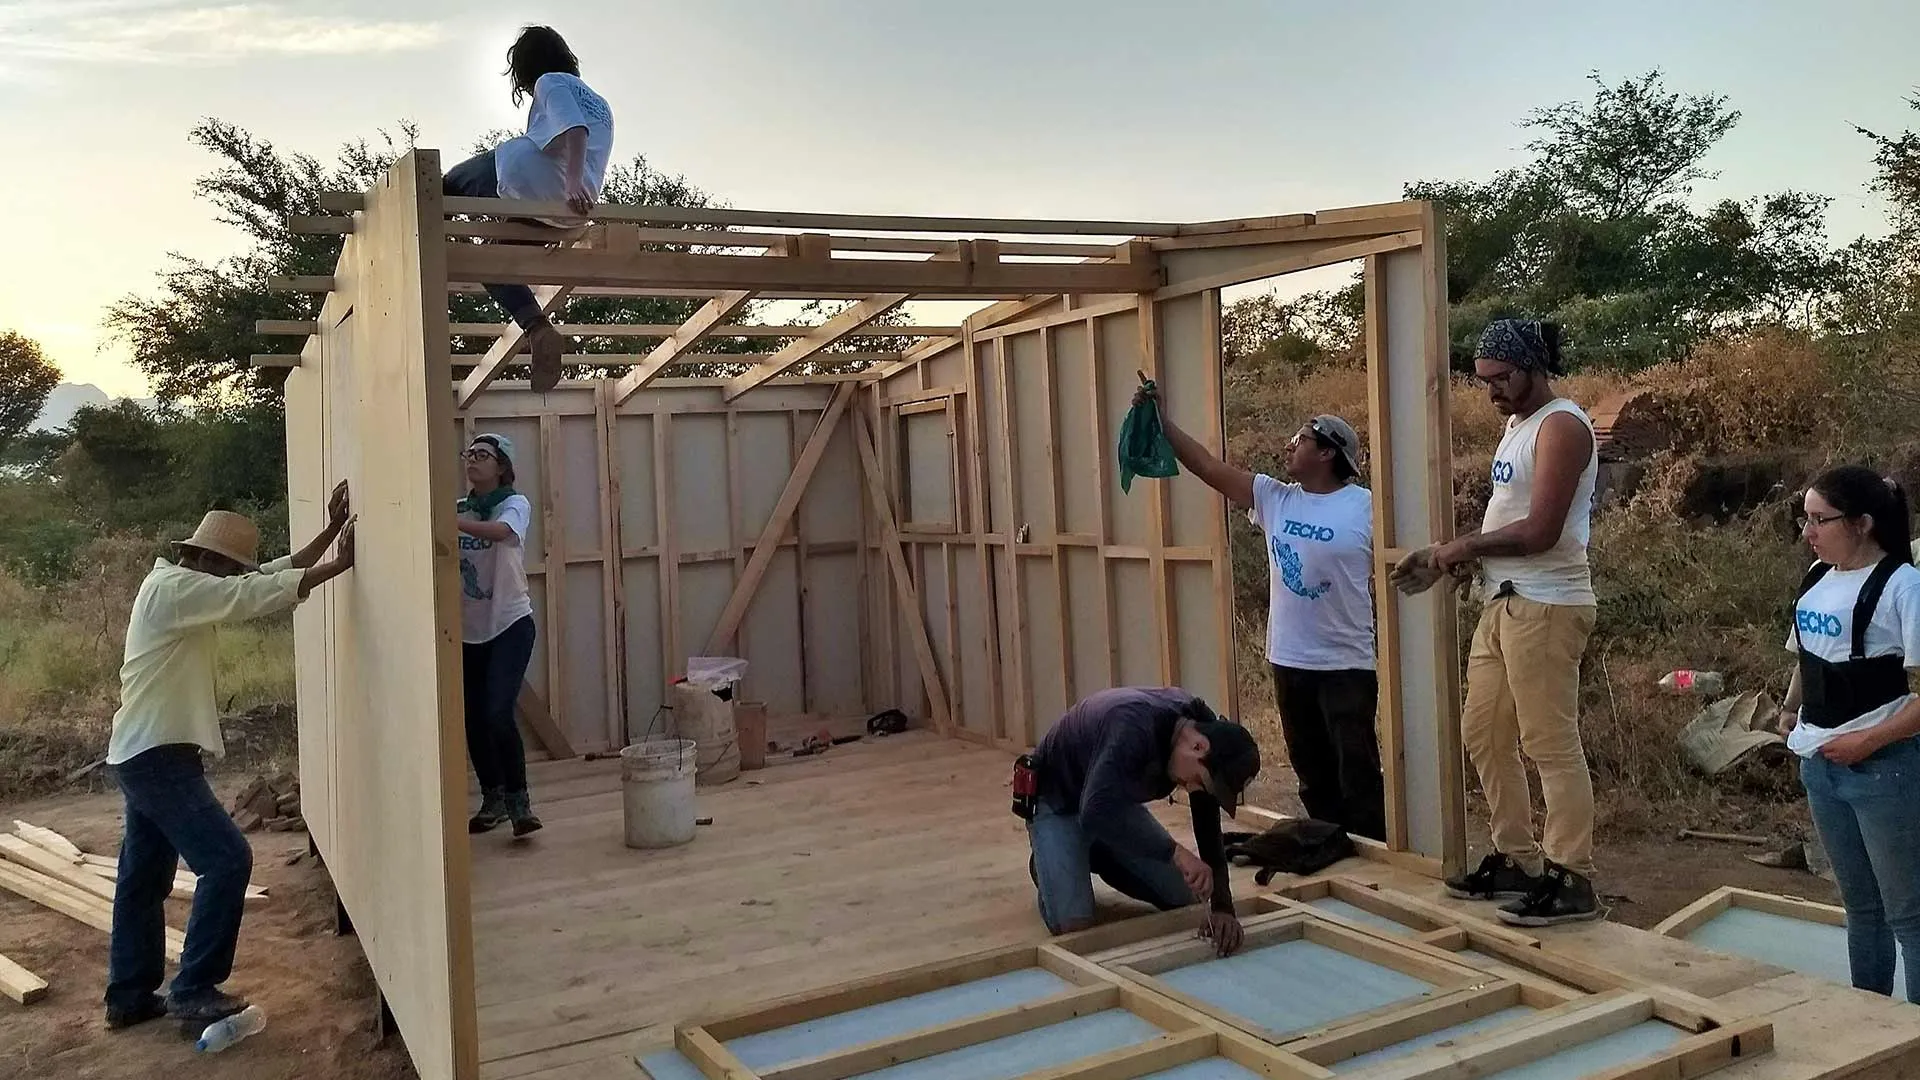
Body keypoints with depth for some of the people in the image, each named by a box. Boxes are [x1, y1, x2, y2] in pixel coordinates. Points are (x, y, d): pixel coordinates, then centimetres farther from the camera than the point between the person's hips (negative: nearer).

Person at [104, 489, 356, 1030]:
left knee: (143, 880, 16)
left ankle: (130, 996, 27)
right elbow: (259, 593, -23)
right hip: (157, 755, -11)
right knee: (227, 859, -12)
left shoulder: (186, 587, 14)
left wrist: (331, 532, 5)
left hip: (147, 755, 11)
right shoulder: (173, 587, -16)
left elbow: (271, 575, 12)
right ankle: (193, 991, -5)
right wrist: (339, 565, -18)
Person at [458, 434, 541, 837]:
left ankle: (519, 803, -4)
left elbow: (499, 532, -32)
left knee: (498, 714, -17)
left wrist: (450, 522, -46)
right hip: (468, 630, 5)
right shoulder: (457, 509, 6)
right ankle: (493, 800, 25)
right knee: (472, 719, 8)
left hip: (509, 625, -5)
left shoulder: (515, 504, -9)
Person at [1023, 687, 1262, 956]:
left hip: (1115, 801, 7)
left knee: (1183, 896, 2)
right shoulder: (1136, 725, -40)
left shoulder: (1205, 728, -17)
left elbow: (1208, 830, -11)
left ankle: (1096, 859, 22)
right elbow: (1096, 812, -51)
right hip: (1057, 801, -7)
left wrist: (1223, 907, -20)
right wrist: (1175, 853, -51)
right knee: (1073, 924, -22)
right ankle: (1047, 863, 10)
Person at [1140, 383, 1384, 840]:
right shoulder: (1274, 498, 4)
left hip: (1347, 666, -6)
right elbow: (1208, 466, 2)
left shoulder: (1365, 507, -10)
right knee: (1312, 774, 17)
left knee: (1358, 775, 1)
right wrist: (1160, 420, -4)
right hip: (1289, 661, 6)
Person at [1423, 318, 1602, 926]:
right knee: (1483, 733, 12)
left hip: (1544, 606, -10)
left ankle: (1571, 881, 3)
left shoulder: (1561, 425, -12)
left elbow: (1539, 532, -20)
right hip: (1503, 601, 10)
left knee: (1551, 744, -5)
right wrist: (1467, 553, 5)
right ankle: (1517, 861, 23)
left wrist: (1466, 547, -10)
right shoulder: (1516, 424, 17)